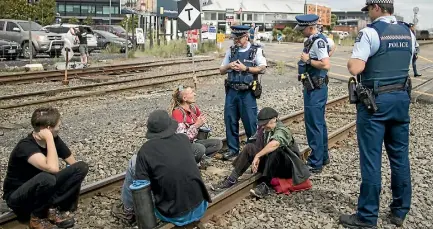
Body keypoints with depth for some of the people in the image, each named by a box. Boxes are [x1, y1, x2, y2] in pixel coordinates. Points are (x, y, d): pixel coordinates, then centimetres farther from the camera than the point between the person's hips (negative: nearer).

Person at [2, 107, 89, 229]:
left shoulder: (54, 139, -7)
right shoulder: (26, 146, -29)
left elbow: (73, 164, 2)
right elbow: (53, 168, -44)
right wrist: (49, 139, -36)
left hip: (42, 189, 7)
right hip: (17, 197, -6)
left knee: (81, 167, -13)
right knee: (46, 178, -40)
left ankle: (52, 208, -10)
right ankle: (37, 217, -14)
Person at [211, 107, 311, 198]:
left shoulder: (282, 130, -21)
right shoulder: (264, 129, 2)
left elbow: (274, 144, -42)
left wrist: (257, 156, -38)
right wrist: (257, 160, -10)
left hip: (288, 167, -7)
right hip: (272, 164, 7)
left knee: (274, 151, -37)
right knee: (249, 147, -10)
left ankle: (265, 186, -33)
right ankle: (231, 180, -16)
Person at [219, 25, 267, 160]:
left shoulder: (256, 50, 1)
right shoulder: (231, 51, 13)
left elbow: (262, 68, -8)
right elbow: (222, 70, 17)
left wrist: (245, 68, -15)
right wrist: (229, 66, -4)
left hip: (247, 92, -4)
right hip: (232, 91, 5)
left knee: (250, 121, -2)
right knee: (230, 120, 7)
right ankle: (233, 149, 19)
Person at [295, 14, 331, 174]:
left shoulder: (318, 42, -18)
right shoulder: (313, 40, 11)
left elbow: (326, 65, -28)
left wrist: (308, 60, -19)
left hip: (315, 89, -11)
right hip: (314, 88, 11)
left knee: (314, 125, -5)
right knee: (319, 123, 18)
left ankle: (315, 164, 2)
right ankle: (323, 157, 31)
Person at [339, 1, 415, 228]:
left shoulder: (370, 32, -13)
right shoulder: (408, 33, 9)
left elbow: (355, 68, -22)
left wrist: (350, 61, -2)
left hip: (375, 101, -7)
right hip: (401, 98, 7)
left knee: (371, 158, -1)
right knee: (400, 156, 13)